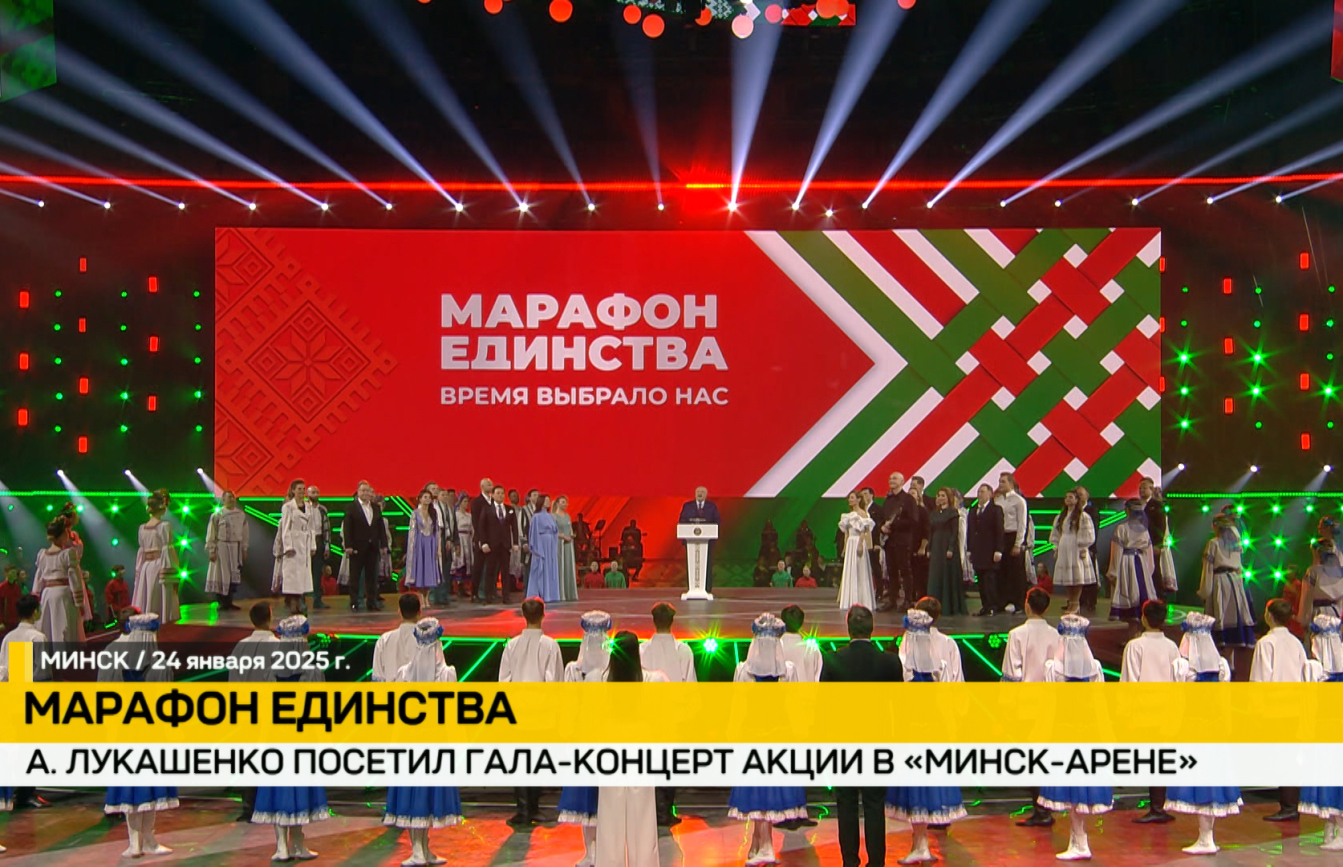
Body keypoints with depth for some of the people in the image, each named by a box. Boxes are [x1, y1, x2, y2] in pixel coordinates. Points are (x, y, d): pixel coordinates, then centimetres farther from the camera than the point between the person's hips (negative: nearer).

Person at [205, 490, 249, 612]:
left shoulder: (241, 515, 8)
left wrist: (244, 550, 11)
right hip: (221, 547, -4)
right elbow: (211, 534, -3)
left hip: (236, 548, 4)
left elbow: (244, 533, 13)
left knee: (234, 575, 4)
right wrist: (211, 550, -8)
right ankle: (221, 603, 6)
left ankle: (229, 602, 13)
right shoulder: (217, 515, -3)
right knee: (220, 575, -2)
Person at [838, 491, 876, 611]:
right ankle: (850, 601, 11)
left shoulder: (862, 513, -7)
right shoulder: (849, 515, 17)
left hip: (858, 543, -8)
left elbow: (863, 531, -15)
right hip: (850, 544, 8)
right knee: (849, 572, 7)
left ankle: (861, 601, -4)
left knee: (858, 572, -7)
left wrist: (860, 545, -22)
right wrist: (845, 546, 16)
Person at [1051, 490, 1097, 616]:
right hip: (1064, 550, 6)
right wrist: (1056, 548, 10)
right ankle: (1071, 603, 12)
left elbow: (1088, 534, -7)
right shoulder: (1061, 516, 16)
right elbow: (1056, 533, 20)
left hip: (1077, 550, -6)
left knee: (1077, 577, -7)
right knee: (1067, 577, 6)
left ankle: (1075, 603, -2)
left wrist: (1083, 549, -11)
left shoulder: (1083, 516, -4)